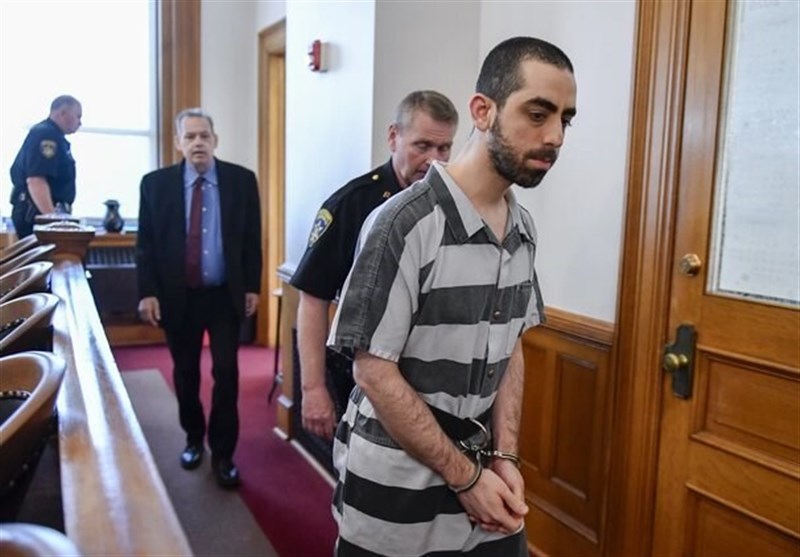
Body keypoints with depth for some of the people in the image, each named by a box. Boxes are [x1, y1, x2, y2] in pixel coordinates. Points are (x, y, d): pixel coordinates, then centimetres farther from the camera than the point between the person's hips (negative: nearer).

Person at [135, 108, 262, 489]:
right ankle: (193, 438, 35)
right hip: (178, 297, 1)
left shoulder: (242, 180, -2)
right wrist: (148, 292, -6)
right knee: (185, 373, 14)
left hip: (226, 296, -1)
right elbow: (145, 243, 1)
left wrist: (252, 287, -1)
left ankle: (223, 453, 14)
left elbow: (252, 239, 2)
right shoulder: (155, 183, -1)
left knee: (226, 373, 0)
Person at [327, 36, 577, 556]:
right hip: (396, 492, -5)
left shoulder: (524, 228, 1)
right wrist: (466, 477, -13)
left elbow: (510, 348, 8)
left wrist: (504, 458, -2)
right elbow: (375, 373, -18)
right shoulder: (405, 224, -20)